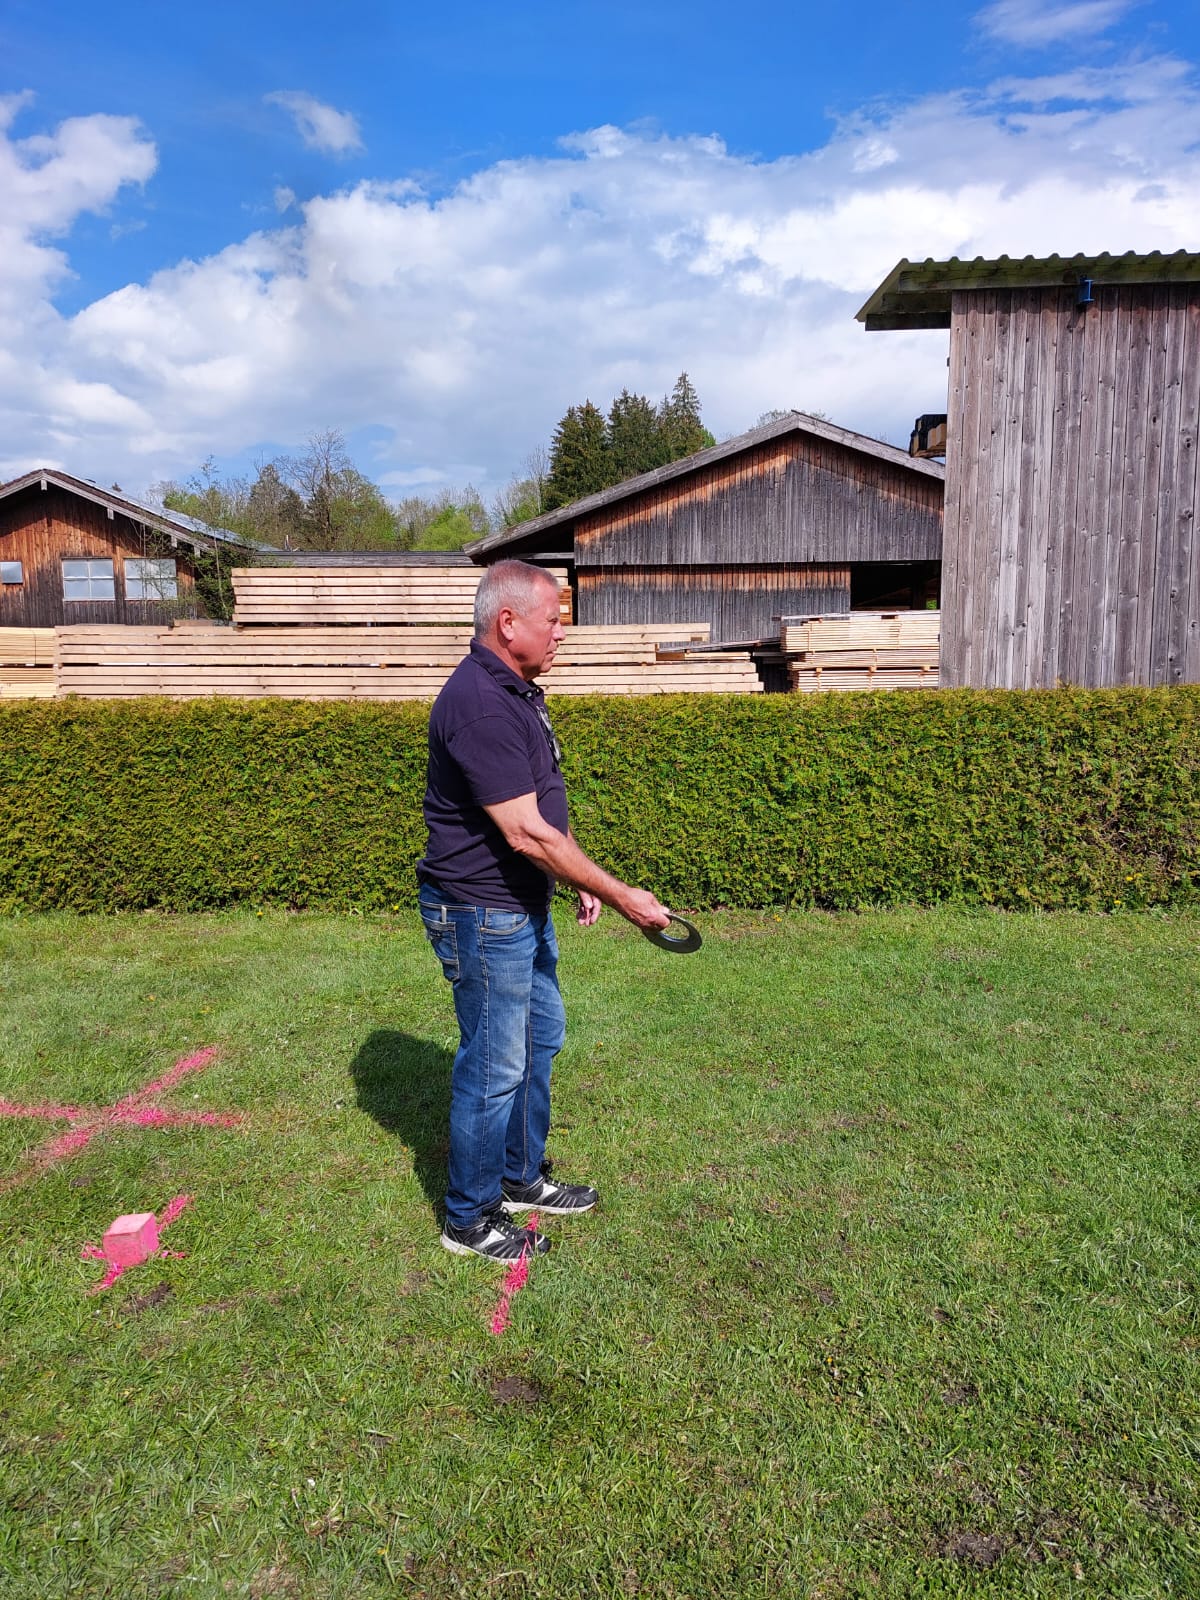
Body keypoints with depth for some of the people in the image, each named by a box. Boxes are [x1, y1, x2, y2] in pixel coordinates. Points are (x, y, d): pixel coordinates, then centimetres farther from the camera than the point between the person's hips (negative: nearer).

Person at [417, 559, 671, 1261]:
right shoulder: (480, 707, -26)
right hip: (482, 917, -10)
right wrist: (621, 895, -23)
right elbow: (527, 834, -28)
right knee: (495, 1068, 3)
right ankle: (469, 1220, 23)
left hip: (526, 909, 10)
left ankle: (523, 1177, 40)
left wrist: (579, 878, 14)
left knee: (541, 1037, 21)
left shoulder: (518, 691, 8)